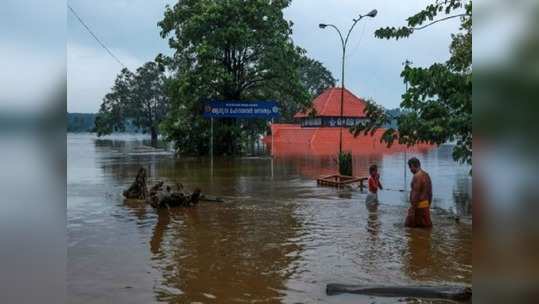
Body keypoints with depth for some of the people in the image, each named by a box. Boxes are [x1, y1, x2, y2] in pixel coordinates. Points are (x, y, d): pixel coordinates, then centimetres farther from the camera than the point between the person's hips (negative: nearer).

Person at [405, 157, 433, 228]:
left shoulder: (417, 176, -17)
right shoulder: (426, 175, 12)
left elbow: (416, 194, -22)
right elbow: (430, 192, 17)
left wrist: (412, 209, -20)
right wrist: (428, 205, 24)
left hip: (418, 206, -10)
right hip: (425, 204, 10)